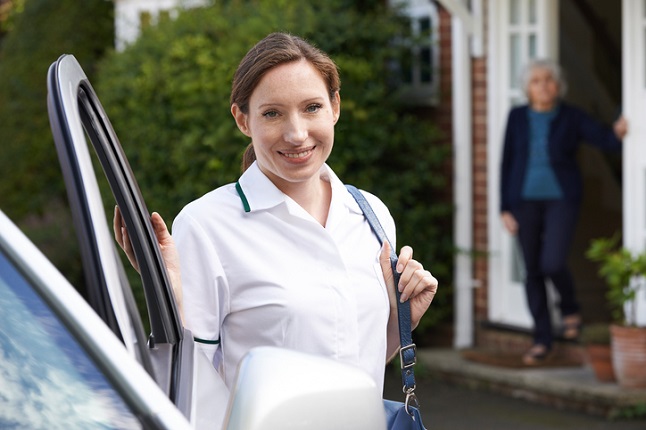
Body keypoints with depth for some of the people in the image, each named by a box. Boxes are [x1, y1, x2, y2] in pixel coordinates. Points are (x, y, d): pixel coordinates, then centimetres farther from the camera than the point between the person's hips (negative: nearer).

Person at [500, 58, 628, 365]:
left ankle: (570, 309, 14)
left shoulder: (571, 117, -2)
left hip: (561, 199, -2)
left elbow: (603, 138, -14)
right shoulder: (517, 117, 3)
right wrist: (506, 209, 0)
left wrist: (618, 132, -38)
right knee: (533, 271, 4)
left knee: (553, 263, -18)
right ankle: (542, 340, 15)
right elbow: (507, 164, 5)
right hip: (525, 199, 2)